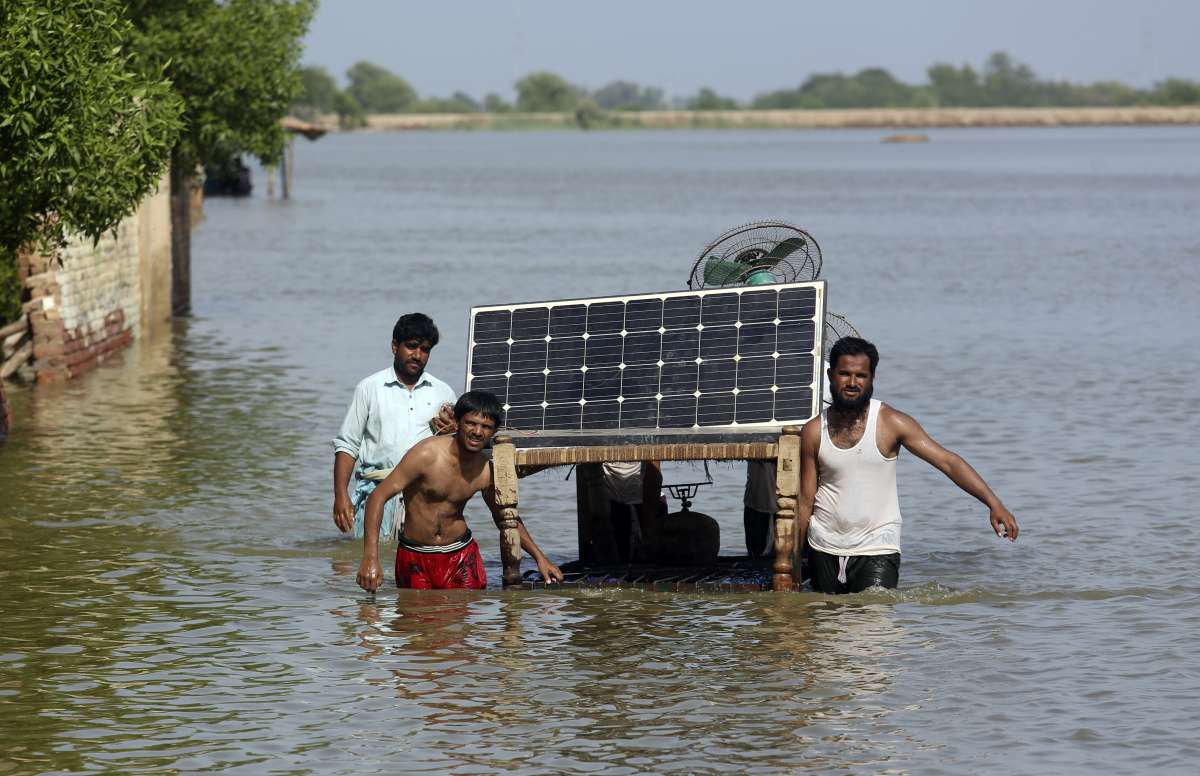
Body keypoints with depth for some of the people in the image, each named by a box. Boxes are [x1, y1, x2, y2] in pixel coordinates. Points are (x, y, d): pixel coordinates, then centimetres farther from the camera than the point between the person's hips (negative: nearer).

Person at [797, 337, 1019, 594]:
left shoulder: (890, 423, -6)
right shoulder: (813, 432, 1)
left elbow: (948, 462, -10)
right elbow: (806, 501, 7)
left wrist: (993, 503, -20)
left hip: (877, 549, -3)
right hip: (825, 550, 3)